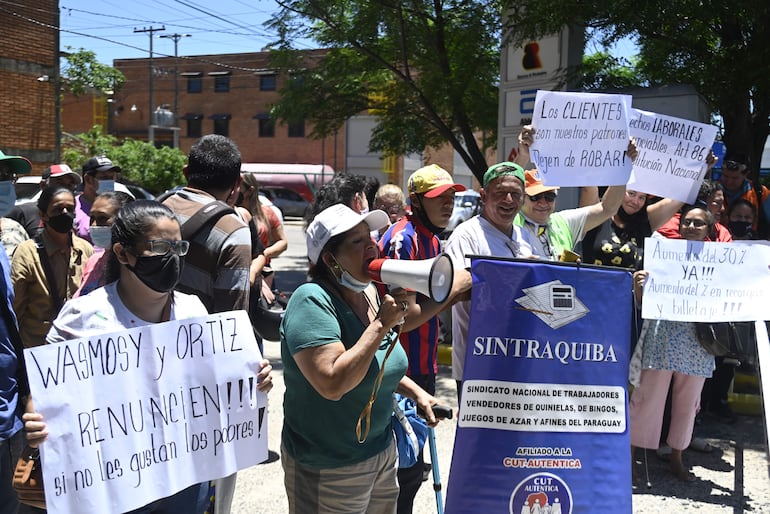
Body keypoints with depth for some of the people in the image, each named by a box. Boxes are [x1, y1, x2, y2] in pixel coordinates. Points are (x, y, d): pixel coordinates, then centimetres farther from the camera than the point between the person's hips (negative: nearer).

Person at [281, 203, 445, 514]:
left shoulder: (371, 293, 1)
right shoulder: (312, 301, -22)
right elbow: (333, 385, -33)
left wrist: (416, 393, 5)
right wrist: (382, 324, -28)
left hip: (382, 451, 7)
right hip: (329, 469, -7)